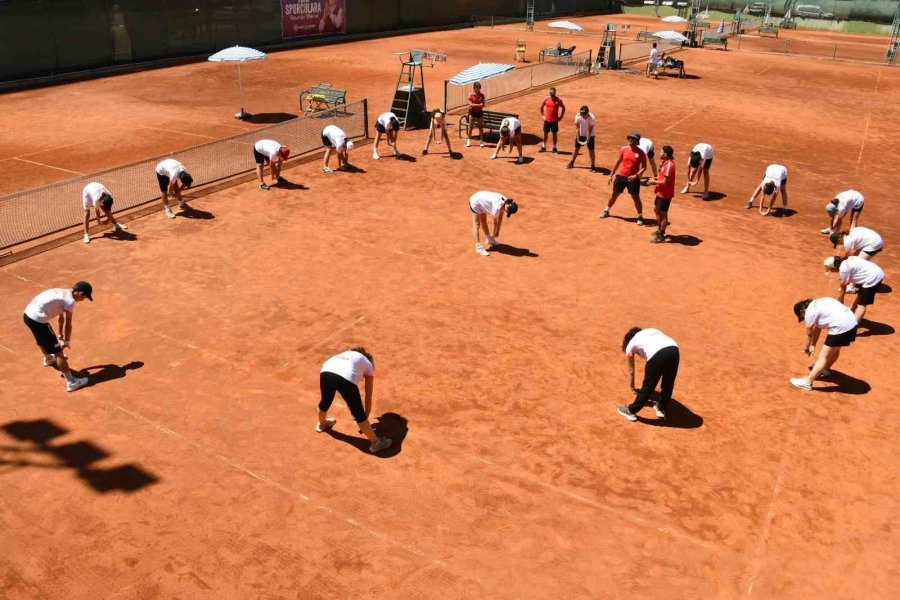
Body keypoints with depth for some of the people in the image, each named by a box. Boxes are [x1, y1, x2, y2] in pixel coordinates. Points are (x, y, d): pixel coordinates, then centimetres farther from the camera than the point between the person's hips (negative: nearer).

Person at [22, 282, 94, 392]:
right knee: (57, 351, -5)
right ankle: (71, 382, -3)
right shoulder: (70, 301, -13)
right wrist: (67, 341, 9)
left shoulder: (62, 293, 15)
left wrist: (60, 337, 29)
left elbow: (61, 318, 23)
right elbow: (68, 324, -5)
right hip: (37, 319, -10)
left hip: (28, 314, 10)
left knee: (43, 339, 39)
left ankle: (48, 358, 69)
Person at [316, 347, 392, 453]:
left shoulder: (346, 354, 41)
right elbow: (368, 396, 29)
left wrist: (352, 407, 59)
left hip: (325, 372, 5)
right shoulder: (369, 365, 29)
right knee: (359, 414, 10)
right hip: (345, 378, -5)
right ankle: (375, 443, 23)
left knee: (326, 401, 35)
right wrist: (365, 417, 38)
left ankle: (322, 424, 62)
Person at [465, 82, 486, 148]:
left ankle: (481, 141, 11)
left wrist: (474, 105, -20)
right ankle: (469, 141, 12)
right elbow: (471, 104, -14)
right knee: (470, 127, 4)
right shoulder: (471, 95, -8)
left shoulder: (482, 95, -1)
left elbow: (483, 104, -5)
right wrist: (479, 105, -22)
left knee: (480, 127, 5)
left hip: (479, 112, 2)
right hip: (472, 112, -2)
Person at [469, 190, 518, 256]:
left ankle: (489, 239, 38)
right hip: (475, 202, -9)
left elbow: (500, 217, -1)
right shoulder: (497, 206, -36)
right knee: (476, 224, -11)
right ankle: (478, 247, -14)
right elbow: (495, 221, -21)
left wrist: (497, 231, 5)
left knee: (483, 221, 23)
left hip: (482, 199, 9)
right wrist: (494, 233, -7)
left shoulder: (506, 202, -12)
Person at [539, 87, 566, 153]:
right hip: (547, 120, 2)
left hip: (555, 120, -2)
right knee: (545, 133, 10)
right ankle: (544, 147, 21)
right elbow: (541, 107, 12)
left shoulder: (559, 100, -8)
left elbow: (563, 108, 4)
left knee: (554, 134, 4)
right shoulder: (546, 99, -3)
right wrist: (542, 115, 6)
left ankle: (554, 147, 15)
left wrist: (561, 117, -2)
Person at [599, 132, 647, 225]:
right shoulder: (624, 149, 0)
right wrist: (611, 174, 13)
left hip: (633, 178, -3)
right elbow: (618, 162, 11)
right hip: (620, 176, 3)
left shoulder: (641, 153, -10)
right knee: (615, 194, 15)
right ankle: (606, 211, 35)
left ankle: (640, 217, 11)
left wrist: (636, 175, -24)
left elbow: (644, 167, -8)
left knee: (636, 197, -1)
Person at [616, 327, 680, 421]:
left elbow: (631, 371, 36)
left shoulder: (630, 344, 26)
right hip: (674, 350, 5)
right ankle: (661, 408, 42)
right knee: (668, 383, 26)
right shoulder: (651, 331, 39)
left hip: (657, 354, -5)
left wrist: (632, 387, 52)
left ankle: (631, 411, 27)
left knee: (648, 386, 13)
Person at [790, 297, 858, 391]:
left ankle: (807, 382, 2)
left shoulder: (809, 312, -2)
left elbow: (809, 334, 11)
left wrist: (806, 348, 27)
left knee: (824, 356, -2)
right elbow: (817, 328, 29)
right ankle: (825, 369, 53)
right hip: (852, 322, 9)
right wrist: (813, 345, 34)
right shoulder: (818, 304, 23)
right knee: (835, 349, 30)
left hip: (841, 327, -9)